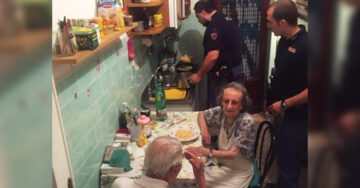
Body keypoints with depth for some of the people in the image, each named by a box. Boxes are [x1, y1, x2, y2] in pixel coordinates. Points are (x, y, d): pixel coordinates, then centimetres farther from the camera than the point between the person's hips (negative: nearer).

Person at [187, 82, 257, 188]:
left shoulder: (246, 122, -25)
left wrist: (208, 152, -41)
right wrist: (204, 130, -13)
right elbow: (201, 114, 8)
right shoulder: (221, 112, -11)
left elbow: (233, 153, -26)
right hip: (220, 164, 4)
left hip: (239, 172, -4)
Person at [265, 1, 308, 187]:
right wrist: (271, 99, 12)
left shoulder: (305, 45, -23)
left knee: (288, 165, 4)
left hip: (295, 118, -8)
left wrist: (284, 104, -18)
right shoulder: (284, 40, 3)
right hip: (282, 112, 8)